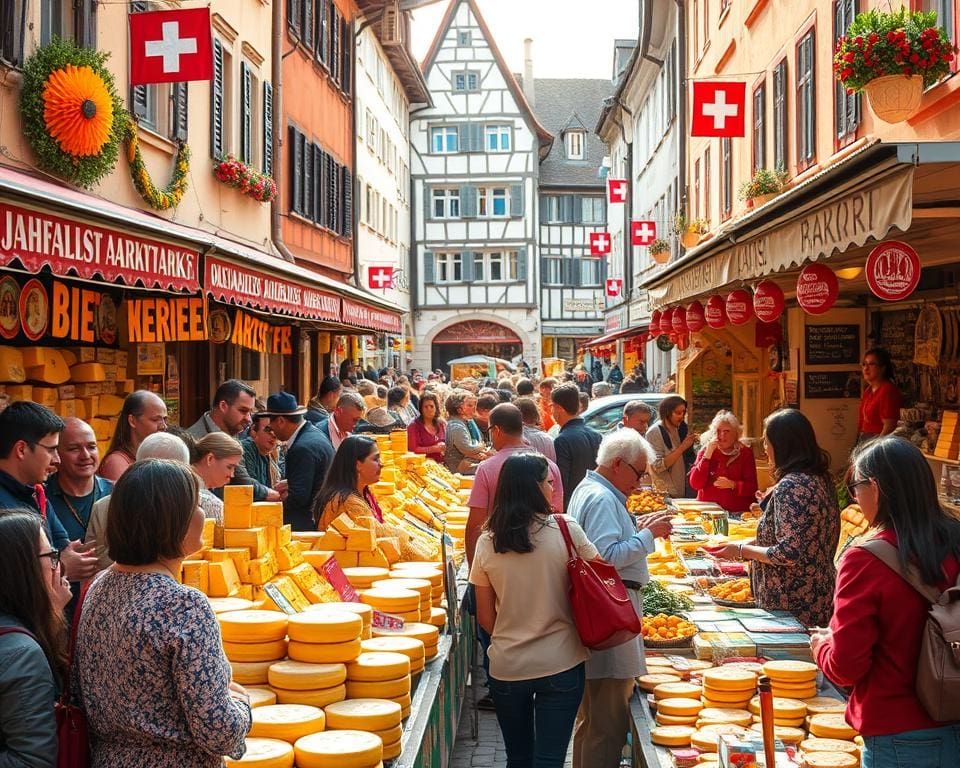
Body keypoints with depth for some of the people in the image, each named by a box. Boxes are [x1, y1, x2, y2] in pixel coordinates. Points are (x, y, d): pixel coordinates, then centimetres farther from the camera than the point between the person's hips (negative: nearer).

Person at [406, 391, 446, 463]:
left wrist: (444, 447, 0)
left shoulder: (442, 424, 14)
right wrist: (433, 449, -9)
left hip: (440, 464, 4)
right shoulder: (414, 426, -1)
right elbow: (413, 449, -7)